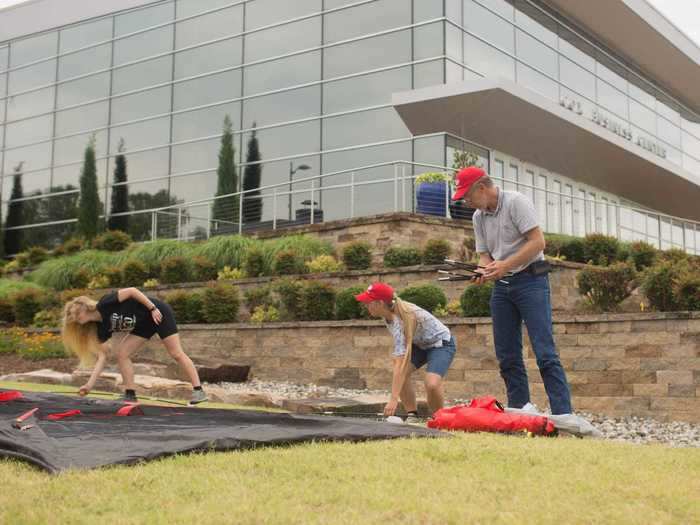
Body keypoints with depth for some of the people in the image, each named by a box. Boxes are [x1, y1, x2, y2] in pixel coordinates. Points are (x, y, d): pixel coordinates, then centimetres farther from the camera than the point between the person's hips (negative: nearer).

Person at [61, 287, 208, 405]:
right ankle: (130, 394, 2)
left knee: (176, 353, -10)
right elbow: (102, 357, -3)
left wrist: (152, 308, -25)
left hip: (158, 312, -8)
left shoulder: (105, 305, -22)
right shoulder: (101, 328, -1)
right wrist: (90, 384, -9)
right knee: (122, 354, -3)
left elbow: (132, 291, -22)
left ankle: (198, 391, -8)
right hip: (143, 324, 8)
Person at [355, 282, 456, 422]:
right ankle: (412, 415, -4)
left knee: (432, 384, -30)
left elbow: (401, 364, -42)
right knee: (399, 374, -15)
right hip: (421, 343, 9)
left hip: (442, 344, -9)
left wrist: (394, 399, -46)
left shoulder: (398, 322, -37)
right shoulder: (389, 312, -12)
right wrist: (397, 355, -1)